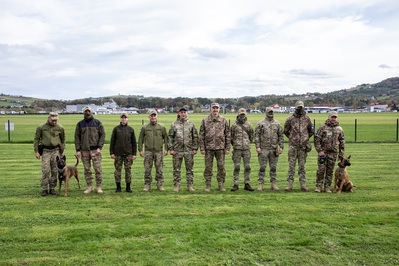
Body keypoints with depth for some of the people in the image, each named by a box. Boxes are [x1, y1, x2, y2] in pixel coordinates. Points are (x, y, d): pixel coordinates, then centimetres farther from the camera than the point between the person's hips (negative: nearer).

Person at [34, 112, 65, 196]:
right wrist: (36, 151, 1)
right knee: (45, 171, -6)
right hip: (45, 151, -1)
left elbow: (63, 139, 15)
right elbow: (36, 139, 5)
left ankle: (52, 188, 13)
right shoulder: (41, 128, -2)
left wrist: (62, 151, 15)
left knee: (55, 171, 3)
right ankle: (44, 189, 2)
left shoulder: (60, 128, 3)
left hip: (56, 151, 2)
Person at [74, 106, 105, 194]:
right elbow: (77, 137, 8)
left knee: (98, 169, -4)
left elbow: (102, 135, 1)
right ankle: (89, 187, 14)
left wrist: (99, 147, -8)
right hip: (84, 150, 2)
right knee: (87, 169, 5)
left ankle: (99, 187, 5)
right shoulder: (80, 124, 9)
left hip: (95, 150, -2)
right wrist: (78, 150, 0)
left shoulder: (97, 122, 5)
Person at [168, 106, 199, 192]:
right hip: (177, 150, 0)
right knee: (176, 169, 5)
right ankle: (176, 186, 14)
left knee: (189, 169, 6)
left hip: (189, 150, 0)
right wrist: (171, 149, -2)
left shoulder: (191, 124, 6)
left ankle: (190, 185, 14)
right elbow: (170, 137, 5)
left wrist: (195, 148, 1)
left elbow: (195, 137, 7)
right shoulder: (174, 124, 4)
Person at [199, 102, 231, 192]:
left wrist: (227, 148, 0)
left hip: (220, 147, 1)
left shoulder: (224, 120, 5)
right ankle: (208, 185, 14)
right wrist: (202, 148, -2)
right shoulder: (205, 120, 3)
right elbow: (201, 135, 3)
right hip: (209, 148, 0)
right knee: (208, 167, 4)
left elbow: (228, 135, 6)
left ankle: (221, 184, 17)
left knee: (221, 167, 5)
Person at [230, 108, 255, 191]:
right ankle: (236, 184, 6)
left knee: (247, 167, 4)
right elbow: (231, 137, 9)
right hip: (237, 149, -2)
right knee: (236, 167, -1)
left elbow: (251, 137, 16)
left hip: (247, 149, 2)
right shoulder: (234, 125, 0)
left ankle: (247, 184, 13)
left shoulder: (249, 125, 6)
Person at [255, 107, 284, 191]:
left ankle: (273, 183, 15)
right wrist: (257, 147, -9)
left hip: (274, 149, 3)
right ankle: (260, 183, 7)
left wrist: (281, 147, 0)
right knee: (262, 167, 0)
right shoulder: (260, 123, 1)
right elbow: (257, 136, -2)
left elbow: (281, 136, 9)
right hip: (263, 149, -2)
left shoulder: (277, 124, 8)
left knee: (273, 167, 8)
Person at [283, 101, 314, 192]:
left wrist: (305, 138, 13)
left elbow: (311, 131, 16)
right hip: (293, 146, -1)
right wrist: (292, 138, 10)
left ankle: (303, 184, 11)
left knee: (302, 165, 6)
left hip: (303, 146, 1)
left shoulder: (307, 119, 6)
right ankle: (290, 184, 5)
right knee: (291, 165, 0)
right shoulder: (290, 119, 1)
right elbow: (285, 131, 11)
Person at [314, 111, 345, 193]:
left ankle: (327, 187, 14)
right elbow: (317, 139, -2)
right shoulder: (322, 127, -1)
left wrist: (341, 155, 8)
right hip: (323, 152, -2)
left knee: (330, 171, 6)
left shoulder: (339, 129, 9)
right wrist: (319, 150, -9)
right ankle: (318, 186, 5)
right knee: (321, 170, -4)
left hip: (333, 153, 2)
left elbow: (342, 143, 12)